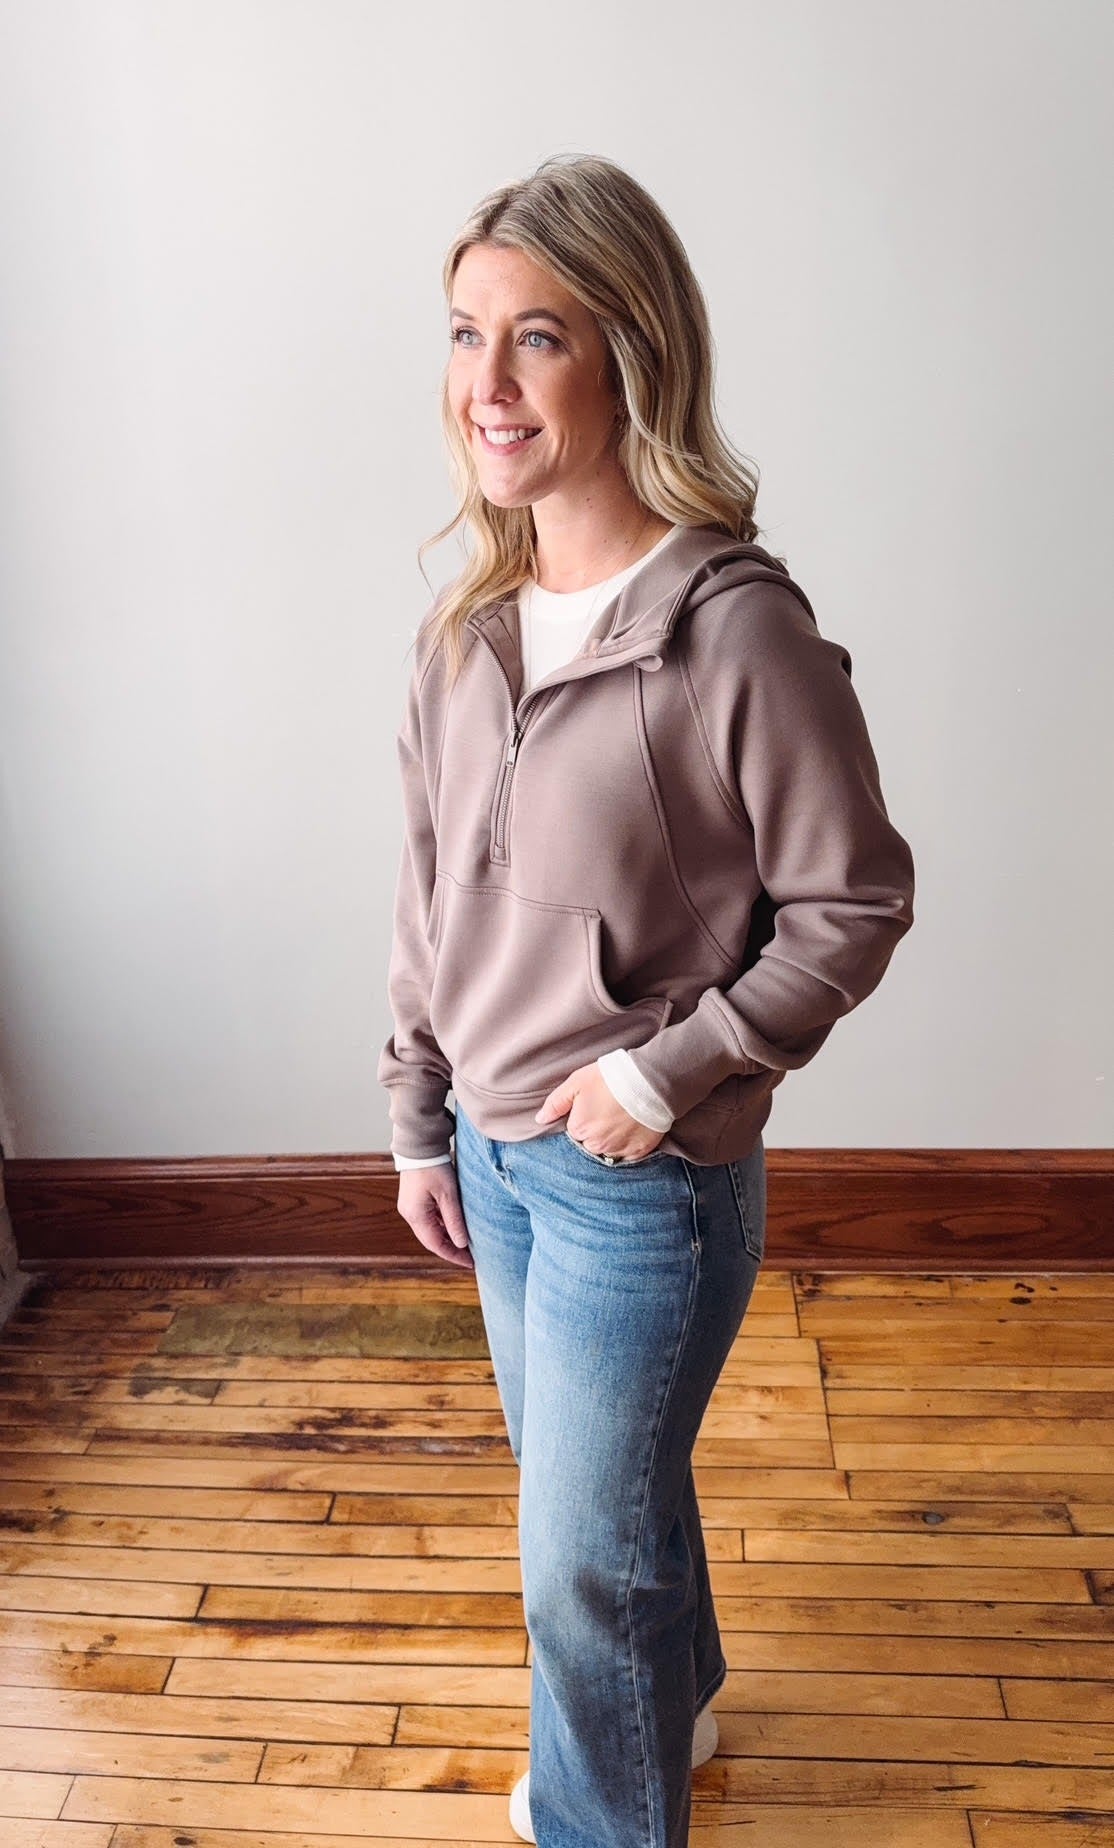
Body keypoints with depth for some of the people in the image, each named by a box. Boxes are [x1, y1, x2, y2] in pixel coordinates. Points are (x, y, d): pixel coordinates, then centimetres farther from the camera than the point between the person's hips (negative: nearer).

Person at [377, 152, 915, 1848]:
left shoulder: (739, 632, -22)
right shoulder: (467, 623, -1)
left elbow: (853, 905, -14)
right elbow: (429, 889, 6)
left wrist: (667, 1072, -17)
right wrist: (420, 1119, 9)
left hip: (645, 1181, -6)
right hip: (491, 1147, 7)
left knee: (583, 1554, 13)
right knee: (600, 1489, 27)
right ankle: (671, 1704, 58)